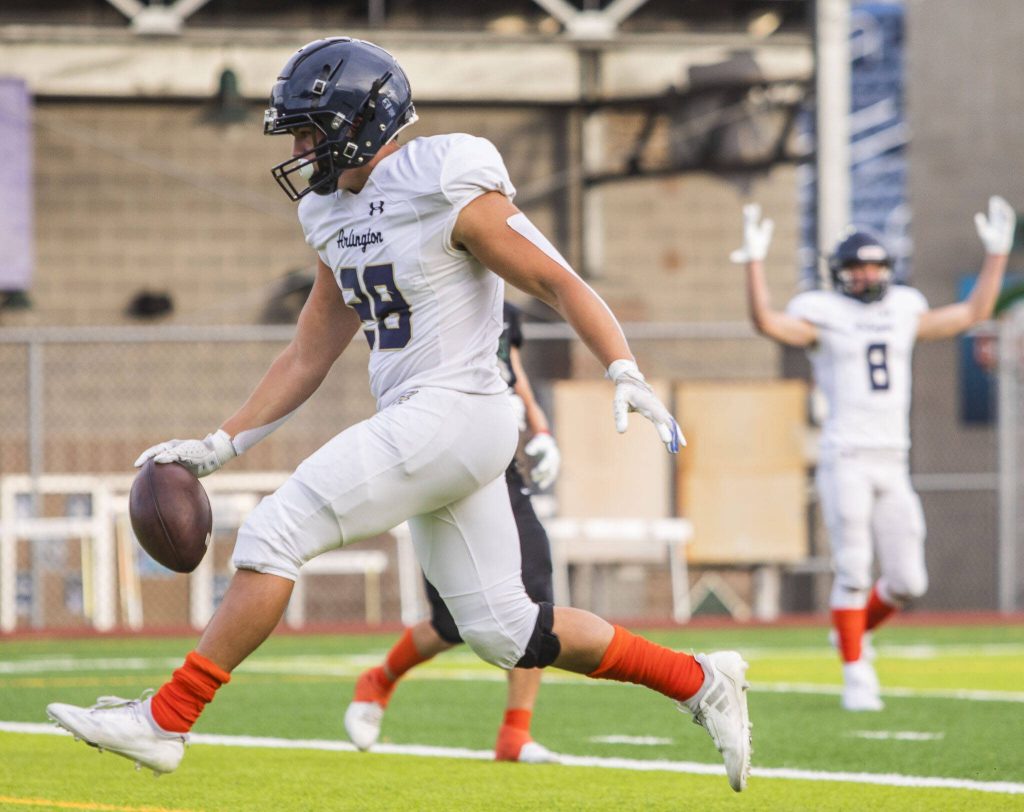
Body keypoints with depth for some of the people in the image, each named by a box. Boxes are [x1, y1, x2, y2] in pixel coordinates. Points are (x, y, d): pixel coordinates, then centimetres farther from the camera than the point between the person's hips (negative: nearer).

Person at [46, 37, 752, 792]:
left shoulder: (449, 191, -10)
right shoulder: (339, 218, 15)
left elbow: (558, 283, -10)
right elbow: (308, 358, 19)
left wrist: (626, 375, -21)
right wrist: (220, 445, 13)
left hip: (455, 414, -9)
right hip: (416, 425, 9)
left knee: (274, 537, -12)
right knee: (502, 630, 10)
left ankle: (166, 721, -8)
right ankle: (700, 681, 19)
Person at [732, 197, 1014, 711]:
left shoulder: (902, 314, 15)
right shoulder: (824, 318, 0)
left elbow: (972, 313, 23)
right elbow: (766, 321, -17)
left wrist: (996, 255, 21)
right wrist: (755, 260, -24)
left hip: (892, 464, 5)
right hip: (845, 458, -5)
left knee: (907, 583, 1)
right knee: (853, 571, -10)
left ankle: (855, 631, 30)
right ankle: (856, 675, 0)